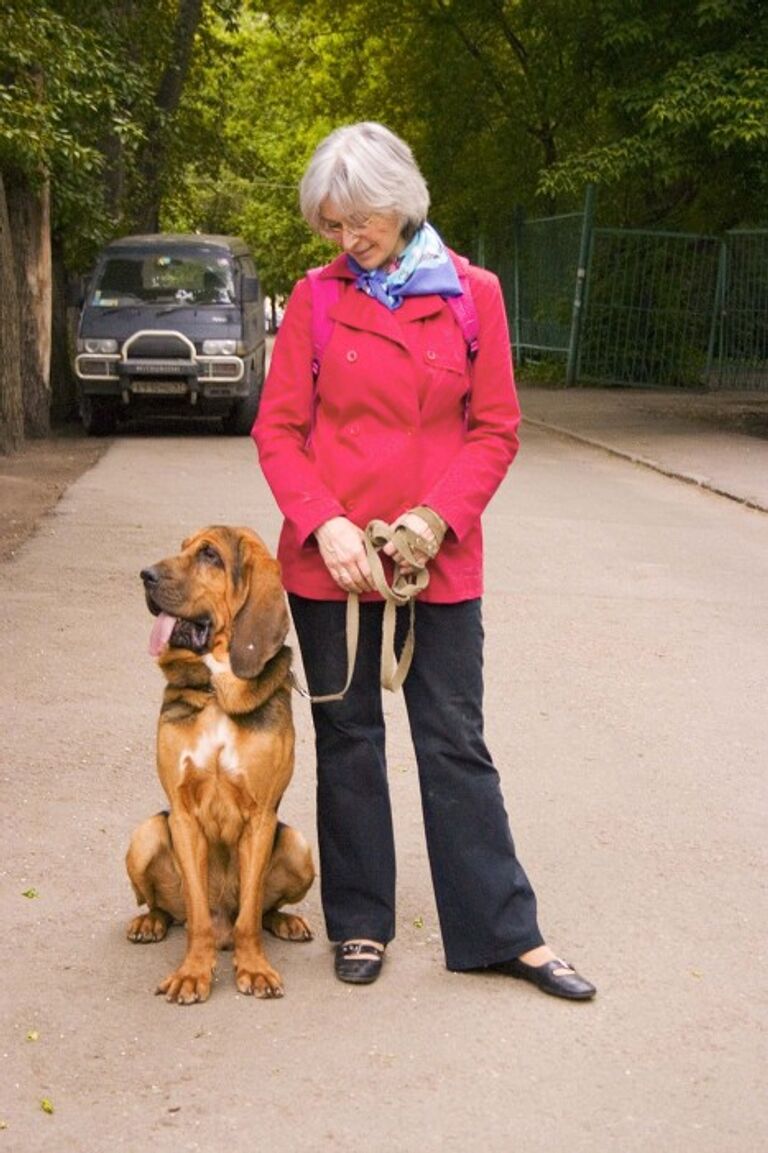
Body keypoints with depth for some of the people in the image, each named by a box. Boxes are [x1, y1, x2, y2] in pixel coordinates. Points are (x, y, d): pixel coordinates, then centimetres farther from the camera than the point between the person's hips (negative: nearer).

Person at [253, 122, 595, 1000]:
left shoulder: (471, 294, 0)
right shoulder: (316, 298, 0)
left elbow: (496, 429, 0)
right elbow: (278, 428, -1)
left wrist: (438, 514, -13)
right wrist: (324, 524, -15)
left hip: (439, 557, 0)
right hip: (330, 558, 1)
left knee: (456, 742, 6)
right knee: (348, 739, 10)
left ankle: (502, 931, 15)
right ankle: (359, 922, 24)